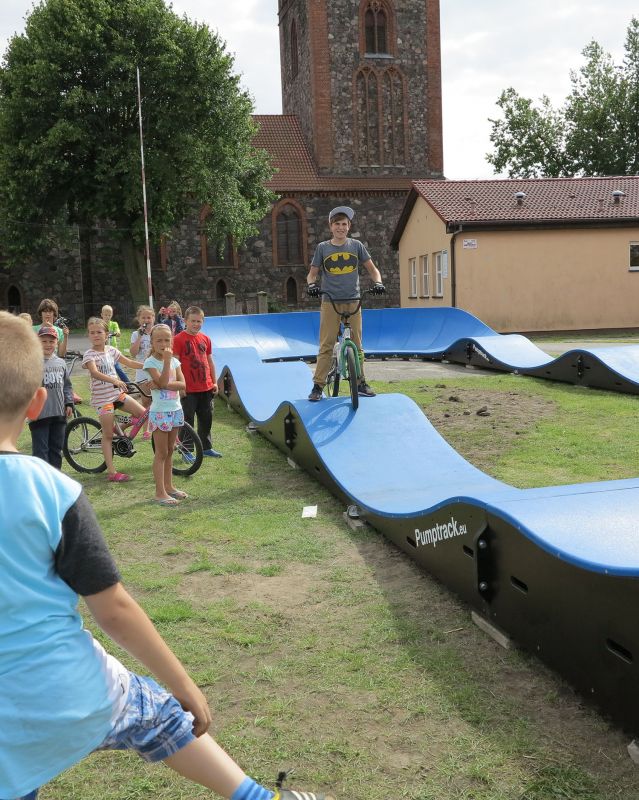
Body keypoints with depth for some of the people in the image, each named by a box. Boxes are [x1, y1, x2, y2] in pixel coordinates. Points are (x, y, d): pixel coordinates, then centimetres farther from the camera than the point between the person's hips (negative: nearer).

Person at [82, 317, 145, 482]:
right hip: (102, 397, -6)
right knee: (108, 435, -3)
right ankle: (111, 472, 2)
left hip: (118, 393, 6)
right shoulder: (89, 354, -12)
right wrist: (115, 380, -41)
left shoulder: (111, 350, 7)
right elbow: (95, 373, -29)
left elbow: (129, 362, 15)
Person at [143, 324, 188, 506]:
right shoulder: (150, 362, -10)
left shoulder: (175, 361, 6)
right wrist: (167, 360, -23)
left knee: (169, 451, 15)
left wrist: (163, 385, -17)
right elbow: (162, 382, -23)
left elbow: (183, 384, -5)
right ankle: (160, 493, 3)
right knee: (161, 453, -2)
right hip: (160, 412, -6)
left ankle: (168, 486, 26)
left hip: (175, 410, 6)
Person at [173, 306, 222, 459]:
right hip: (188, 389, -5)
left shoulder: (205, 339, 9)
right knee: (187, 421, 2)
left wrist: (214, 382, 14)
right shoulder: (179, 339, -8)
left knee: (206, 419, 14)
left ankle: (206, 447, 27)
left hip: (206, 388, 6)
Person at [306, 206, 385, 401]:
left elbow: (372, 269, 11)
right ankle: (318, 385, -1)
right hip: (330, 302, -1)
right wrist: (311, 285, -11)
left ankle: (361, 383, 14)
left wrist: (378, 282, -8)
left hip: (353, 301, 1)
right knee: (326, 345, -5)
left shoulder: (356, 246, 7)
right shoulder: (323, 247, 6)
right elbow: (312, 273, 10)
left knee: (356, 344, 4)